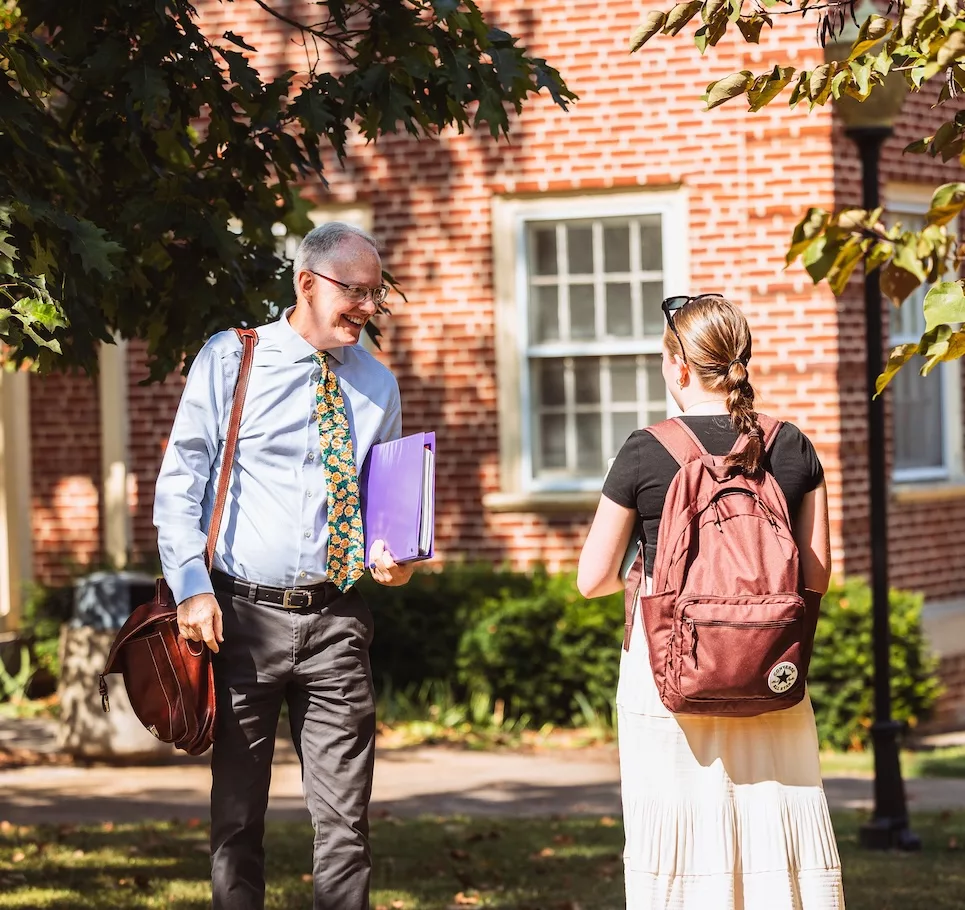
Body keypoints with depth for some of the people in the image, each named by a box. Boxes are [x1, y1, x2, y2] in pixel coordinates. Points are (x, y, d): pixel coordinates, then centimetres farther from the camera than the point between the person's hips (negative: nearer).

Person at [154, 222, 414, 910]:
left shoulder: (377, 383, 12)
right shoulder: (231, 359, 0)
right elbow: (181, 481, -1)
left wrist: (392, 554, 0)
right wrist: (192, 585, -12)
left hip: (337, 619, 3)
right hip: (244, 613, -3)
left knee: (346, 820, 0)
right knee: (237, 817, 5)